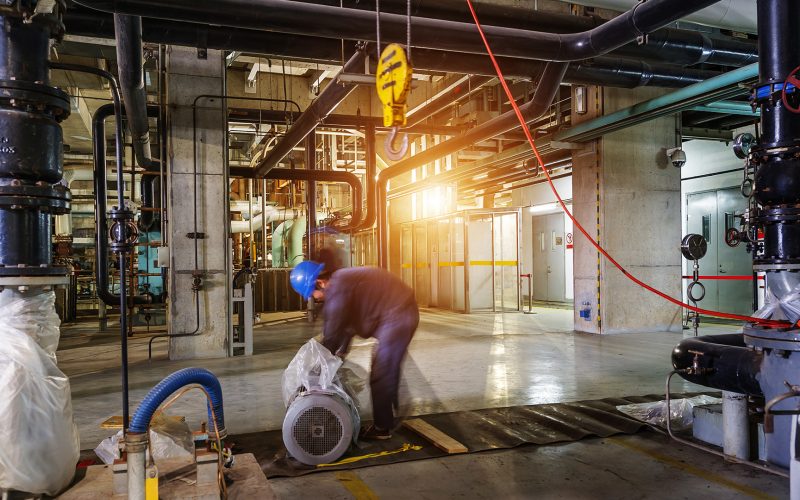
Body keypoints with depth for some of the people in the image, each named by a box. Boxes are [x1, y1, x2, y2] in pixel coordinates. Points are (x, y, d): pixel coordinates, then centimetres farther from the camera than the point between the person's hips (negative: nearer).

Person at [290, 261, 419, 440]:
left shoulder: (337, 287, -18)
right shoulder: (343, 280, 13)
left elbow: (332, 330, -13)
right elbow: (347, 322, 21)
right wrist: (341, 351, 22)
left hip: (398, 317, -10)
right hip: (401, 313, 10)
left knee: (381, 376, -2)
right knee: (387, 373, 19)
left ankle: (382, 428, 8)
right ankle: (387, 421, 31)